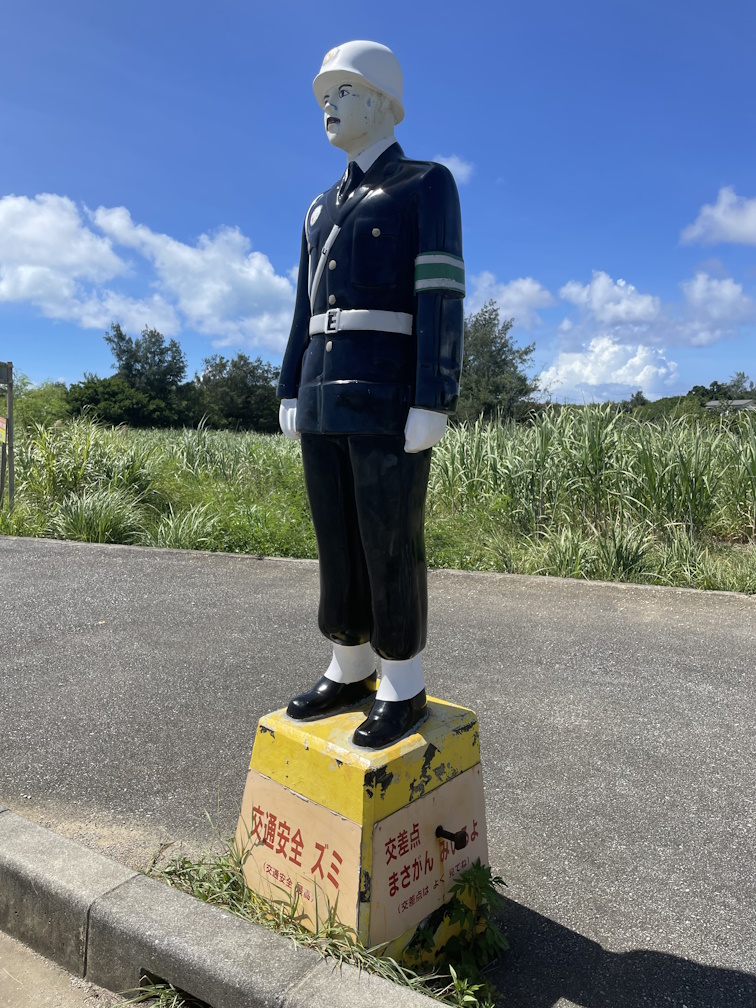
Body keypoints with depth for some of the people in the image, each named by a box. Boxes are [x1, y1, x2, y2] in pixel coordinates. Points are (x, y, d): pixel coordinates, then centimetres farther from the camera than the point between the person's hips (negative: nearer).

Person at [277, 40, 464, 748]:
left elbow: (442, 299, -9)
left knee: (389, 545, -4)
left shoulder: (428, 184, 2)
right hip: (325, 397, 7)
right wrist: (291, 394, 14)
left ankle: (403, 689, 11)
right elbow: (307, 309, 20)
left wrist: (432, 405, -18)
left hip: (390, 397, -7)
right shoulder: (323, 208, 23)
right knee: (337, 539, 9)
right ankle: (349, 672, 22)